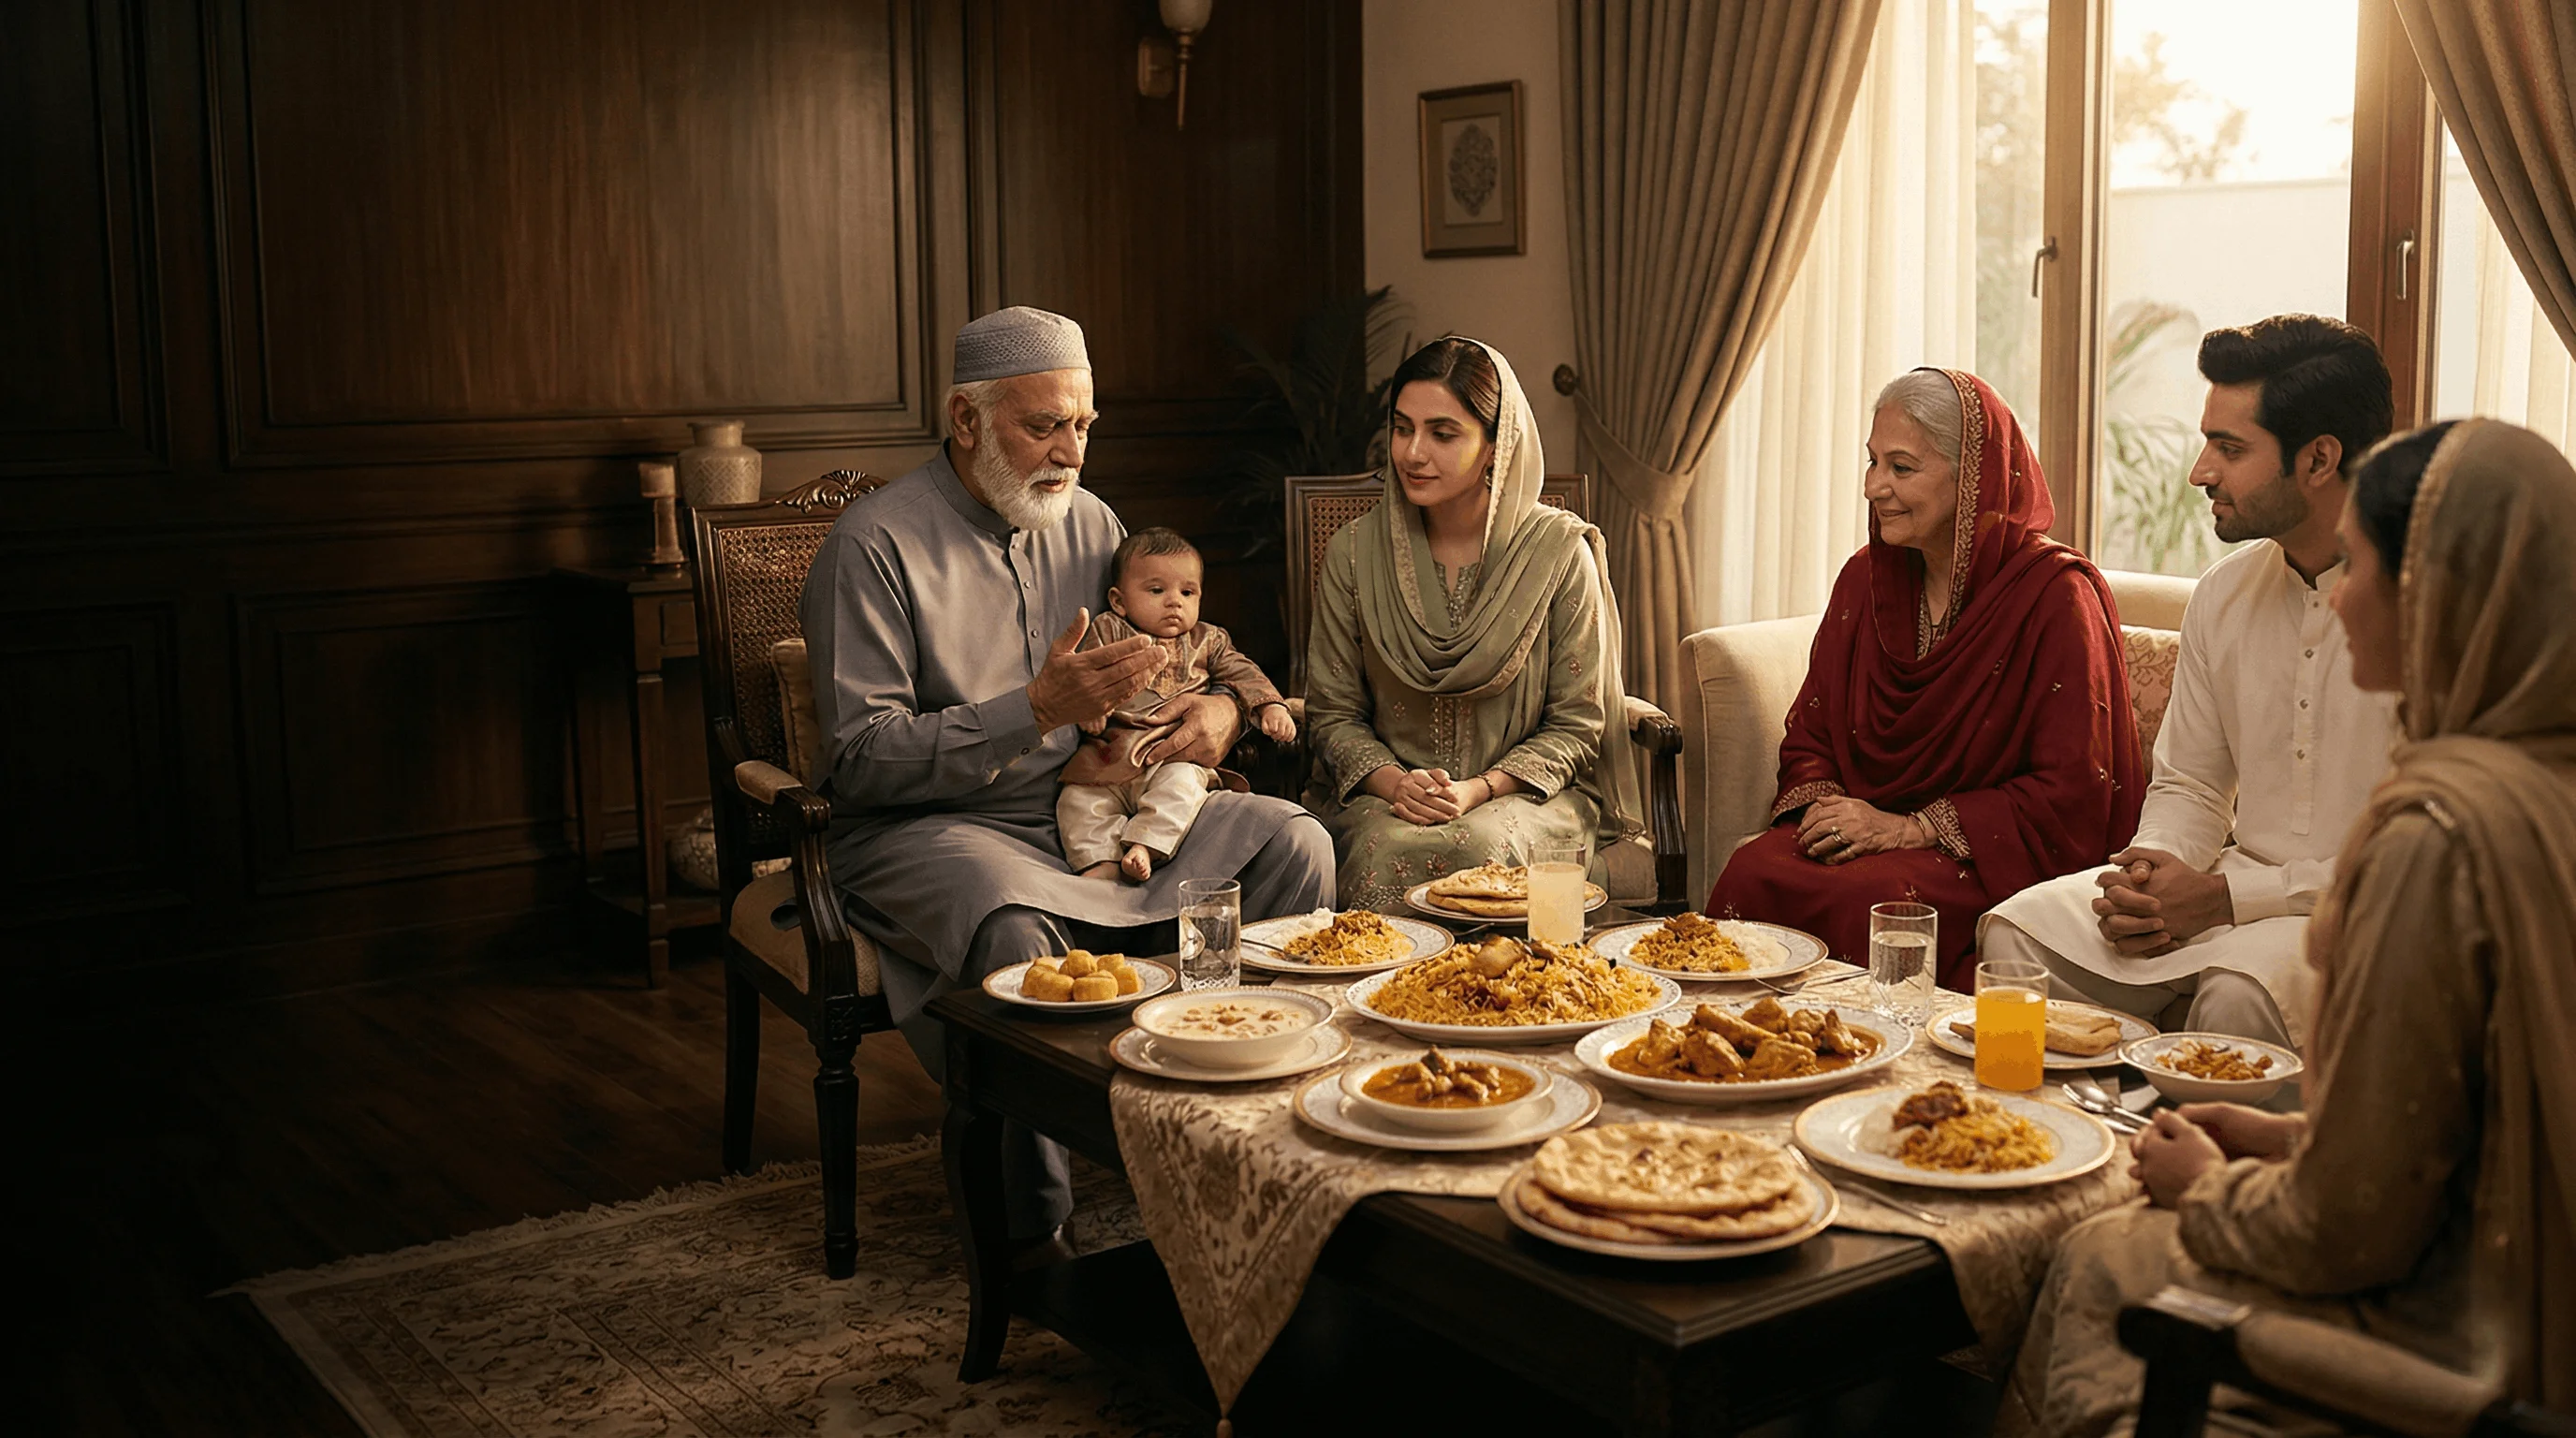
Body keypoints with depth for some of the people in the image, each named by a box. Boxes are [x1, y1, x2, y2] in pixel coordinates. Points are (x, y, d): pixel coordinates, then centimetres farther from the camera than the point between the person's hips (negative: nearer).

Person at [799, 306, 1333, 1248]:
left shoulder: (1088, 524, 12)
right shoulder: (877, 545, -9)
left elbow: (1149, 671, 23)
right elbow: (861, 761, -16)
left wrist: (1218, 708, -3)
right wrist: (1038, 711, -24)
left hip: (1089, 812, 6)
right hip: (928, 827, -6)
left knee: (1293, 843, -12)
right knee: (1016, 931, -39)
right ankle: (1029, 1225, -20)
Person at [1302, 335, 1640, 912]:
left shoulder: (1560, 551, -3)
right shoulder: (1353, 553, 2)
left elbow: (1576, 724, -1)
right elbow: (1332, 713, 6)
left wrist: (1477, 790, -16)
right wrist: (1393, 781, -14)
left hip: (1523, 794, -1)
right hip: (1385, 796, 1)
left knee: (1482, 848, -34)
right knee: (1389, 850, -33)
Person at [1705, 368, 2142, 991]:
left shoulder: (2055, 595, -8)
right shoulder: (1867, 577, 10)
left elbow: (2071, 799, -12)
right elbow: (1810, 736, 17)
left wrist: (1909, 828, -17)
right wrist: (1824, 805, -7)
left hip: (1991, 861, -5)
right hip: (1864, 832, 5)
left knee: (1871, 901, -35)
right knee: (1752, 872, -26)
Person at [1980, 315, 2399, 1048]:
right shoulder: (2223, 593, 8)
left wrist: (2225, 896, -19)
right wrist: (2152, 873, -7)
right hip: (2235, 890, 6)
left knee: (2238, 992, -36)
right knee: (2015, 931, -12)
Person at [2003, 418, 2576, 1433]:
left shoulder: (2440, 826, -26)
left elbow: (2350, 1227, -21)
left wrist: (2207, 1184, -2)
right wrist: (2291, 1138, 13)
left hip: (2449, 1343, -8)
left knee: (2097, 1266, 11)